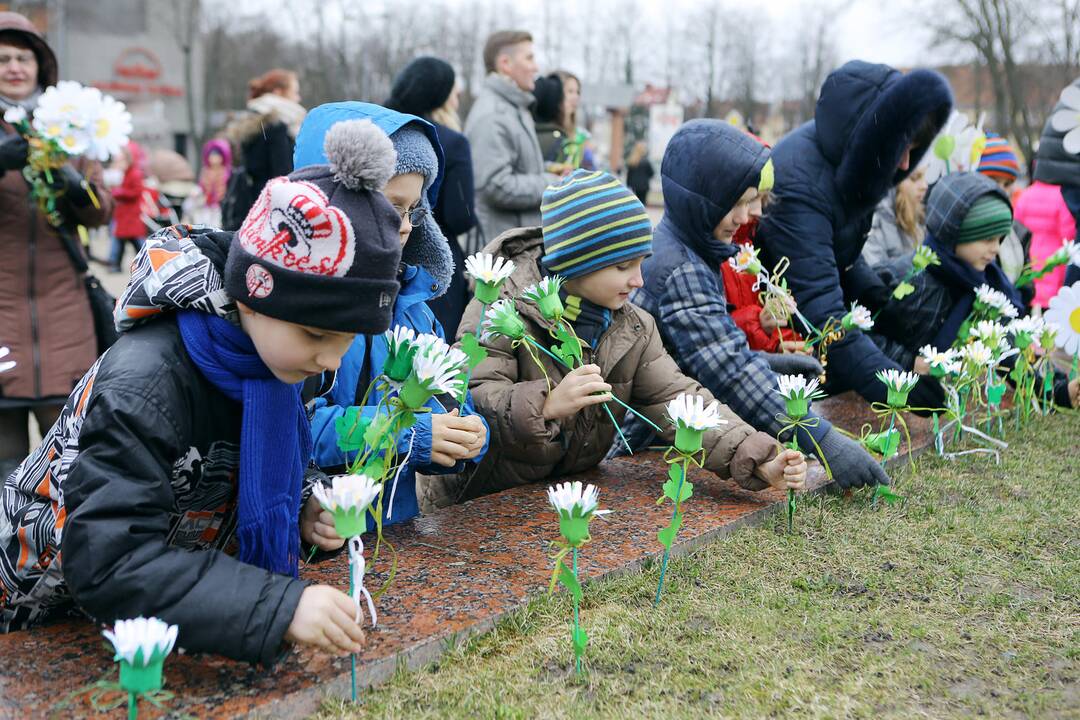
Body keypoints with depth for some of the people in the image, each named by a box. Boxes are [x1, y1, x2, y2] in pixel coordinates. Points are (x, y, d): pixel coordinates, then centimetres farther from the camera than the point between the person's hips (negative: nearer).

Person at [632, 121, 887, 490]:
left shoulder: (675, 245, 7)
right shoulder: (678, 272, -22)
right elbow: (730, 372, -28)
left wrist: (765, 362, 4)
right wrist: (822, 440, -29)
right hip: (640, 433, -9)